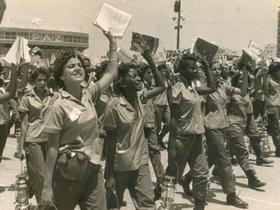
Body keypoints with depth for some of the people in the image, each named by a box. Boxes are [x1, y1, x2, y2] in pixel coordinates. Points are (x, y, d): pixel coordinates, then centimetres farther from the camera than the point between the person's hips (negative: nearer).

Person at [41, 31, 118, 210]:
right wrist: (47, 186, -12)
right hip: (69, 169, -4)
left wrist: (113, 41, 4)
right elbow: (52, 148, -12)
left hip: (93, 168, 5)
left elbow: (112, 73, 10)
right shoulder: (60, 105, -13)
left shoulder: (88, 94, 2)